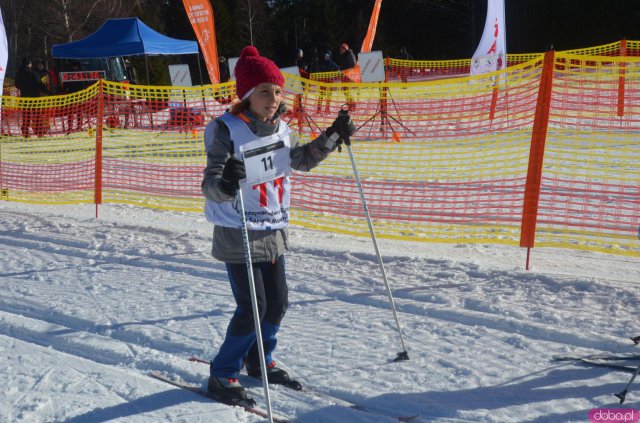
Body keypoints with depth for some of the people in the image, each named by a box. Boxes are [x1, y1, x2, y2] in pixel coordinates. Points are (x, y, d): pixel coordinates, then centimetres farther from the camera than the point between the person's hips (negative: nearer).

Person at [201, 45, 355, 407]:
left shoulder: (281, 129, 2)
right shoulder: (226, 130, -19)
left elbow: (302, 160, 22)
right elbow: (210, 186, -25)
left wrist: (333, 137, 11)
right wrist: (224, 184, -48)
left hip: (275, 232, 7)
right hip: (238, 235, -7)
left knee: (278, 303, 14)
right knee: (252, 307, -7)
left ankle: (260, 360, 38)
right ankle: (223, 375, 11)